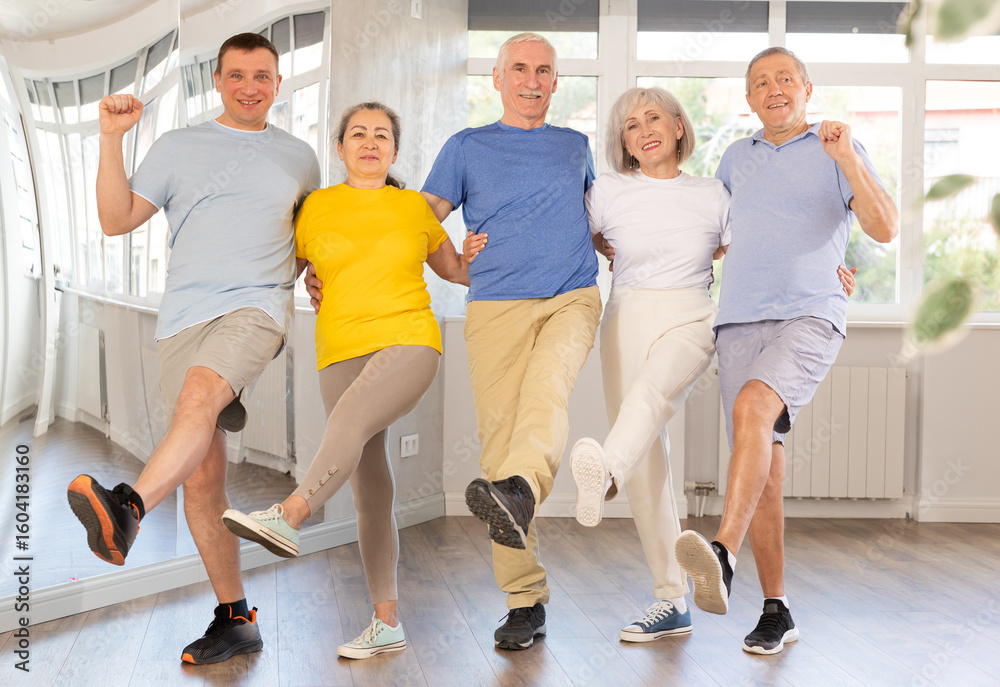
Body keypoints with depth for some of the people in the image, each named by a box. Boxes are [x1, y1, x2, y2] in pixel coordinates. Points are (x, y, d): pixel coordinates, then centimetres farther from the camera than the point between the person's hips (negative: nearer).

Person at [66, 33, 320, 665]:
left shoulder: (299, 157, 16)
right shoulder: (178, 147, 14)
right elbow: (117, 220, 8)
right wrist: (112, 139, 1)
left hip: (257, 308, -1)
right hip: (185, 315, 1)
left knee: (201, 391, -35)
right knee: (203, 473, -2)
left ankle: (129, 508, -50)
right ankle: (234, 619, 8)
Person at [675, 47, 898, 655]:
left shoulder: (840, 150, 8)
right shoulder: (737, 157, 20)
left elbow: (885, 229, -6)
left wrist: (847, 158, -18)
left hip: (810, 316, -4)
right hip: (740, 322, 4)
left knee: (753, 408, -33)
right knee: (764, 467, 1)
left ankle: (722, 557, -43)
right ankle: (776, 611, 9)